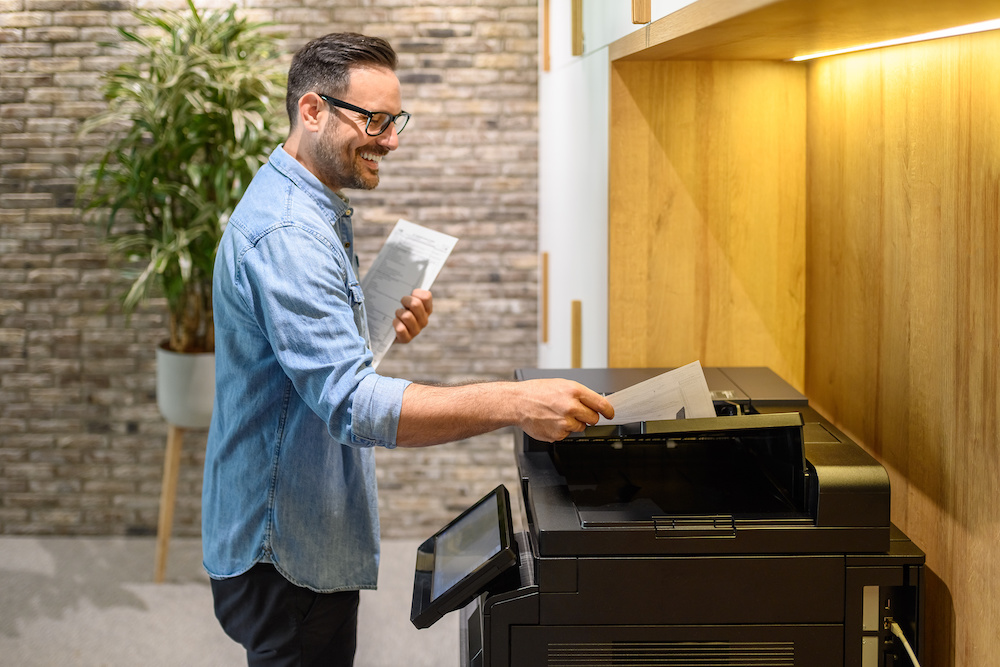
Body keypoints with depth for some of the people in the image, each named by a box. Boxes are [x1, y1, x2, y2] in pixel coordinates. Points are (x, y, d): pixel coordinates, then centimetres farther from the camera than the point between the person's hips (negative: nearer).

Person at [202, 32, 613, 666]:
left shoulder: (313, 210, 11)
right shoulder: (286, 233, -25)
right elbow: (353, 403, -35)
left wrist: (381, 326, 3)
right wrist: (513, 404, -42)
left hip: (314, 535, 10)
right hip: (285, 555, -10)